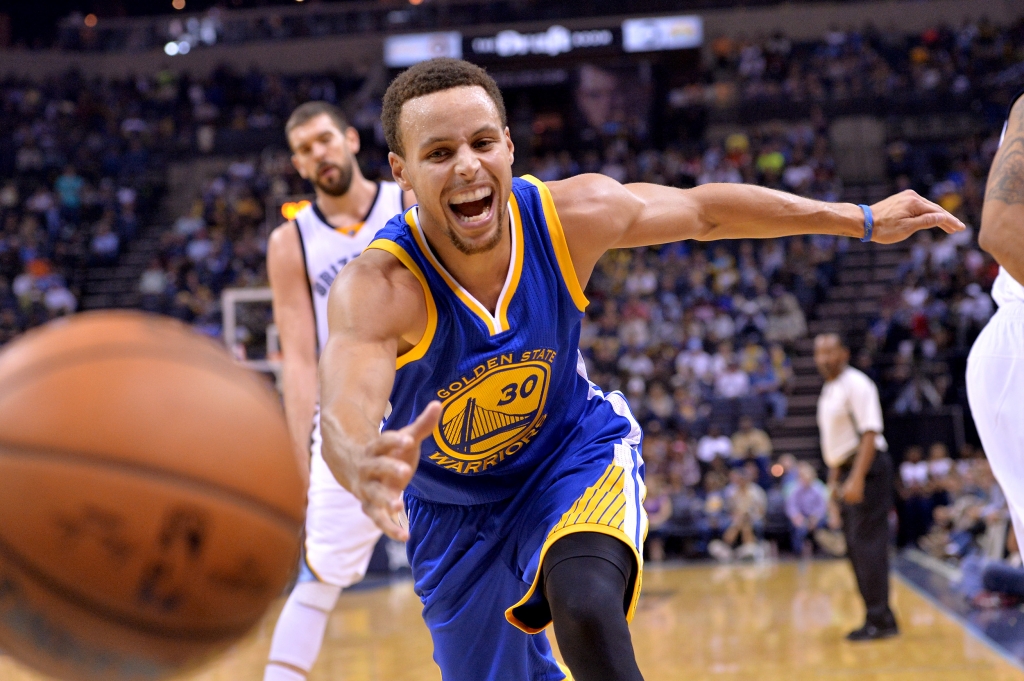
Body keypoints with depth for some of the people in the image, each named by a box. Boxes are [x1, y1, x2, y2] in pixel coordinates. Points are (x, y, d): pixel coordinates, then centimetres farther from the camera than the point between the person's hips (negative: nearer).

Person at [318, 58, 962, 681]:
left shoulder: (568, 214, -23)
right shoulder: (378, 288, -34)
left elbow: (705, 210, -5)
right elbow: (345, 413, -52)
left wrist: (864, 220, 0)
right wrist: (366, 467, -77)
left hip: (573, 451, 0)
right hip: (454, 508, 0)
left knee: (587, 608, -32)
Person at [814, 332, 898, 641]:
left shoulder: (856, 384, -13)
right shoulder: (829, 389, 16)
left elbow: (870, 433, -20)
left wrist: (857, 479, -26)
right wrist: (835, 476, 20)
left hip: (867, 470, -10)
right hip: (847, 471, 10)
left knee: (867, 544, -11)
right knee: (856, 548, 10)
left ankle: (879, 620, -8)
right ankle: (880, 617, 17)